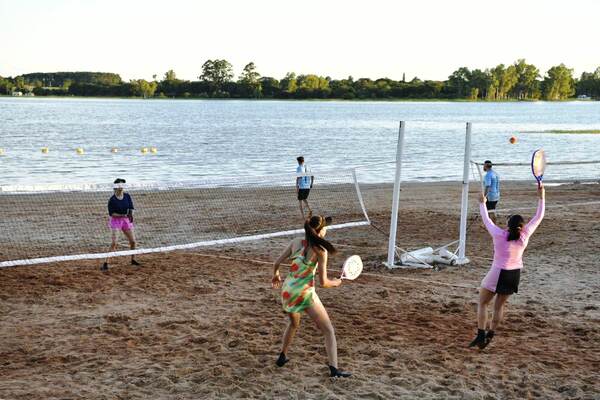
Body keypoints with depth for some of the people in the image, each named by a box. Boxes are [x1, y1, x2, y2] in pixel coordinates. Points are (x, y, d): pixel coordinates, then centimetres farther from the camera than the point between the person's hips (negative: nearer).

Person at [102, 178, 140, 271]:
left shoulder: (127, 196, -1)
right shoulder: (112, 199, -15)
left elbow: (131, 207, -1)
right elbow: (111, 213, -16)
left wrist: (131, 214, -23)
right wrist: (123, 215, -25)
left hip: (126, 220, 5)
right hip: (115, 221, -5)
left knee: (133, 241, 9)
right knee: (114, 242, -17)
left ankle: (133, 260, 31)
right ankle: (106, 263, -13)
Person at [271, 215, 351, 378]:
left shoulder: (296, 242, 2)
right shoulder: (321, 250, -10)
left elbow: (276, 263, 6)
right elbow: (323, 282, -9)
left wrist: (276, 275, 27)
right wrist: (335, 283, 11)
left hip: (287, 290, 6)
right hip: (305, 293, -6)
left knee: (293, 324, 34)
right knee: (329, 331, 5)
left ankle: (282, 357, 42)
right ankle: (334, 369, -5)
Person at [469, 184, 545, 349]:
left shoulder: (499, 235, -16)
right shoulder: (524, 236, -11)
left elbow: (486, 219, 0)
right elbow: (538, 218, -1)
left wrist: (482, 204, 15)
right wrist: (541, 198, 4)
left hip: (498, 273, -3)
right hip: (515, 274, 4)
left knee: (482, 303, 7)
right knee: (499, 305, 17)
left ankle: (481, 335, -3)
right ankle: (490, 335, 21)